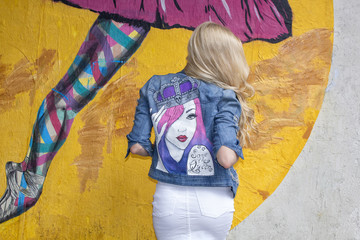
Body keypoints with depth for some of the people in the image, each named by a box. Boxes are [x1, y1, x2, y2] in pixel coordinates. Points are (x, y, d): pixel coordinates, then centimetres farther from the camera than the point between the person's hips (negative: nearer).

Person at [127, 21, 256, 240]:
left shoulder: (154, 87, 3)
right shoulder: (224, 97, -7)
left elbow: (137, 146, -1)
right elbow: (226, 158, -19)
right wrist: (236, 149, 2)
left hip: (168, 199, 2)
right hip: (213, 203, -1)